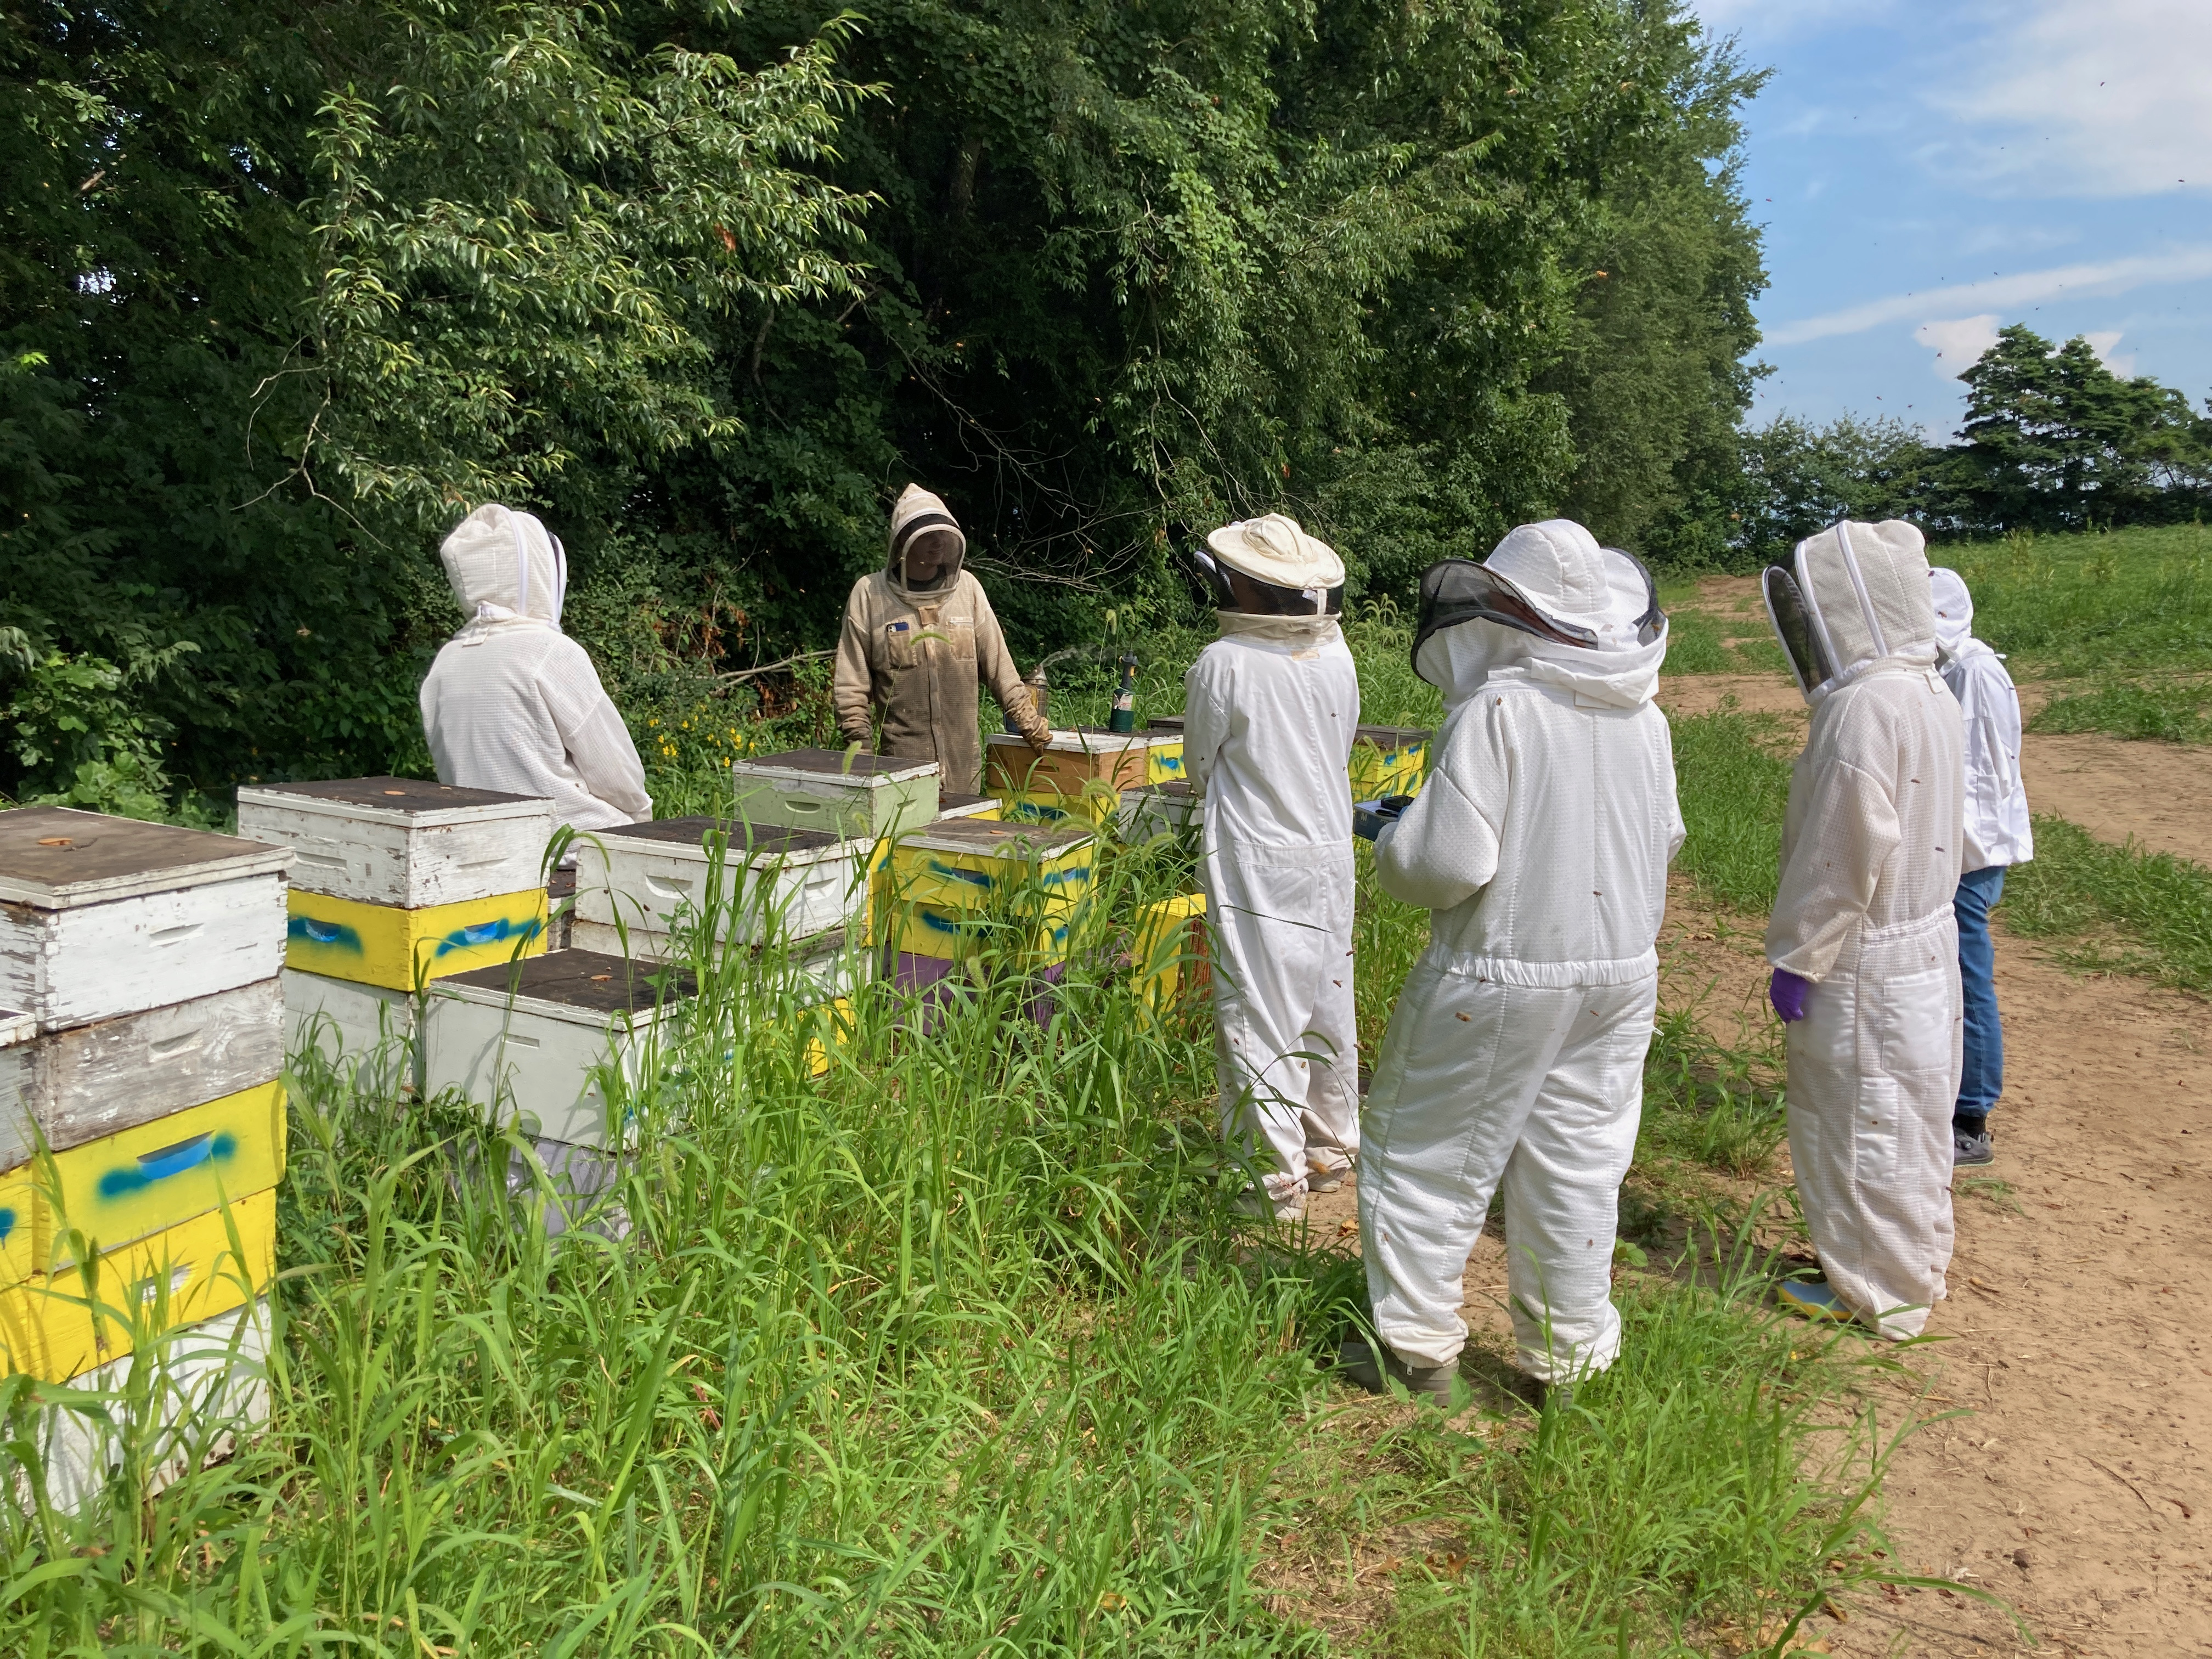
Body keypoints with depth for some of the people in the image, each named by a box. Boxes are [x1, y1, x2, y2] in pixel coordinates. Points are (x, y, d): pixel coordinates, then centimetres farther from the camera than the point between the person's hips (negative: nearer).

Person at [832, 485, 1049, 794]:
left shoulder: (967, 587, 7)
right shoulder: (870, 592, -1)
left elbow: (998, 665, 11)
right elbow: (851, 682, 1)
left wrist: (1028, 719, 8)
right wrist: (858, 742, -6)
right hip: (901, 758, -3)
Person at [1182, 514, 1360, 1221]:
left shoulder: (1223, 664, -15)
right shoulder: (1337, 655, 1)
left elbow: (1200, 769, -2)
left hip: (1259, 864, -6)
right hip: (1332, 852, 7)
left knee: (1260, 1014, 2)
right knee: (1326, 1002, 18)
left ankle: (1277, 1179, 8)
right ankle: (1331, 1149, 33)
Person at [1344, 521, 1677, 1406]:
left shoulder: (1495, 710, -18)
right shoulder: (1646, 718, 2)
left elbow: (1448, 863, -22)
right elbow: (1663, 842, 13)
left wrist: (1390, 842, -2)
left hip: (1500, 976, -6)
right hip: (1622, 970, 6)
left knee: (1426, 1150, 11)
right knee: (1578, 1163, 15)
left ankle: (1417, 1345, 22)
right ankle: (1565, 1357, 26)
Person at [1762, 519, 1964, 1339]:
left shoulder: (1865, 706, -23)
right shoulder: (1929, 692, 8)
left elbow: (1841, 856, -24)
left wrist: (1796, 957, -14)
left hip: (1867, 963, -10)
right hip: (1923, 940, 10)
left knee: (1864, 1124, 5)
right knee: (1904, 1117, 21)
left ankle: (1876, 1293, 19)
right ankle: (1909, 1264, 37)